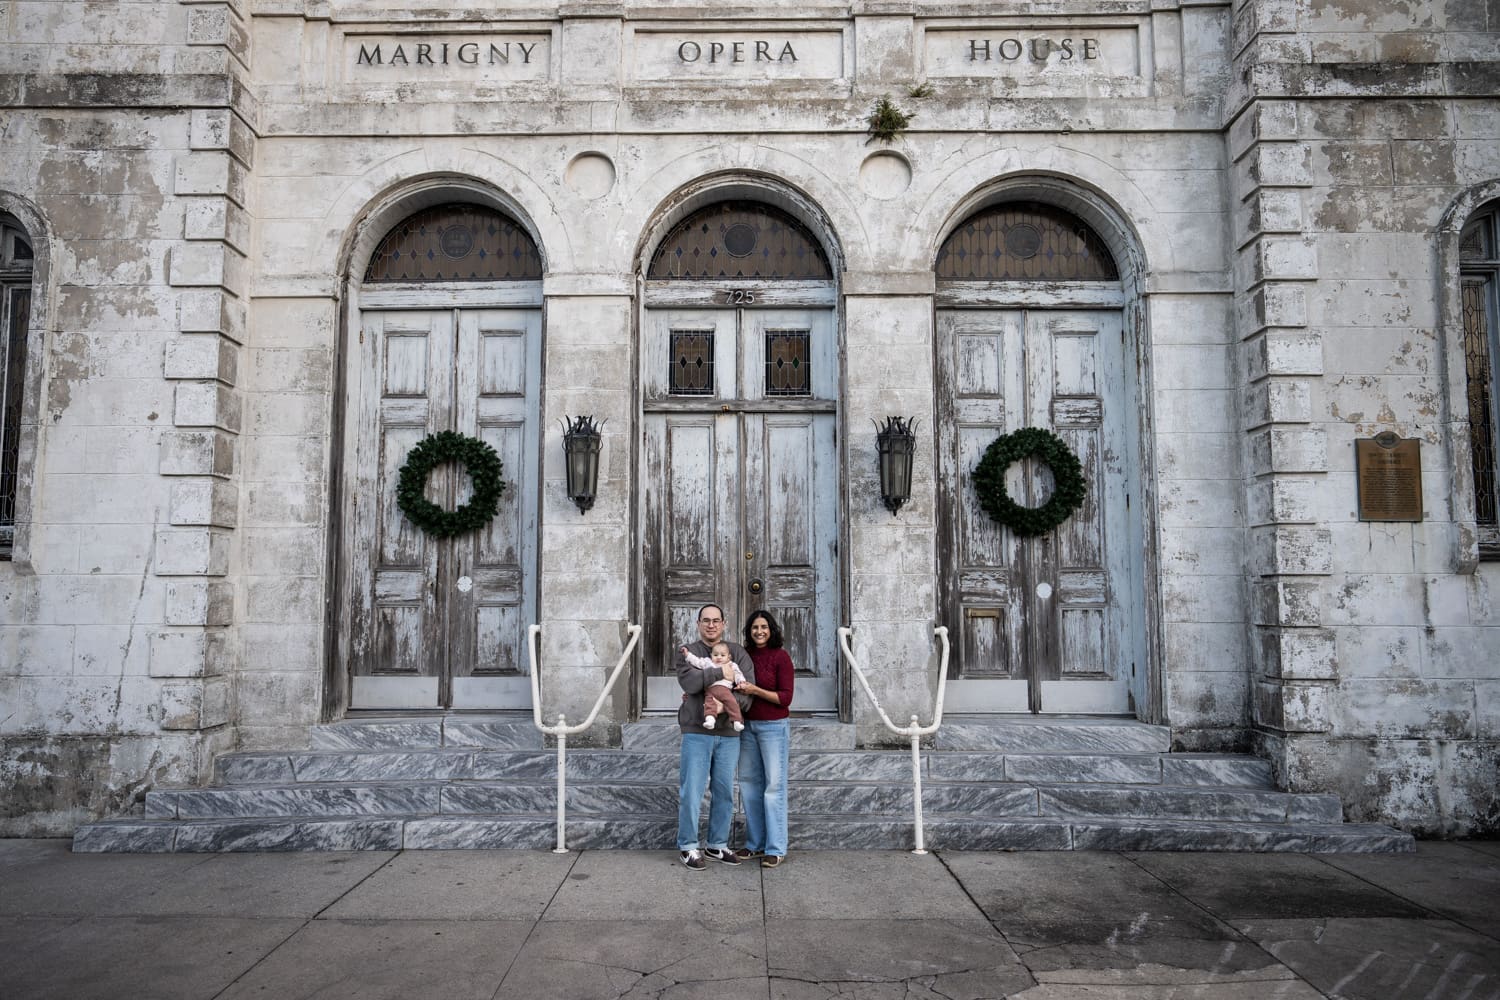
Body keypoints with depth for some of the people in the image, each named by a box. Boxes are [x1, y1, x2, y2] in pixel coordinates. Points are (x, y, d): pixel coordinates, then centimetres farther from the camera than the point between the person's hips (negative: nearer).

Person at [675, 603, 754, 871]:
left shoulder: (737, 653, 9)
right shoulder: (687, 652, 2)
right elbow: (689, 681, -17)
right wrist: (721, 671, -14)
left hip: (729, 733, 3)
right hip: (697, 731, -3)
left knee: (724, 791, 10)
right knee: (691, 791, -1)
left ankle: (717, 844, 23)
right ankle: (688, 846, 12)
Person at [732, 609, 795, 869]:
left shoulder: (781, 657, -8)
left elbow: (785, 698, -10)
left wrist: (756, 690, -20)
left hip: (773, 726, -6)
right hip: (747, 725, 6)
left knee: (774, 785, -3)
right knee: (749, 783, 9)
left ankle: (775, 849, 4)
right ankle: (755, 844, 21)